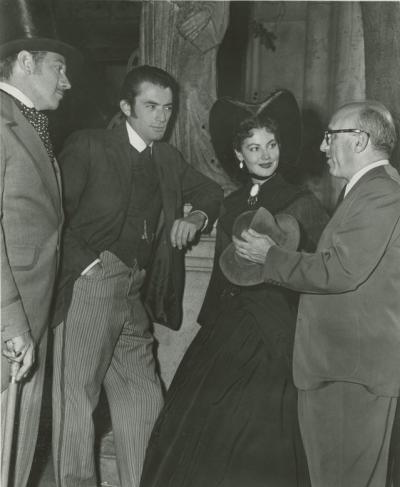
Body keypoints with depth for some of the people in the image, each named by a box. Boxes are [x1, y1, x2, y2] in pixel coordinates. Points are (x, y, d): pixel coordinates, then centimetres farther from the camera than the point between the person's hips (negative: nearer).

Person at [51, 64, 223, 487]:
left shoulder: (168, 159, 16)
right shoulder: (88, 146, -2)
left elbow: (214, 193, 27)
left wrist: (197, 217, 7)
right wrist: (88, 261, -18)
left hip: (135, 294, 6)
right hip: (91, 283, -6)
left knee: (141, 396, 10)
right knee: (76, 393, -3)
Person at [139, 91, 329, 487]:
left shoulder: (301, 203, -6)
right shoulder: (231, 204, 9)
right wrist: (209, 324, 16)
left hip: (271, 335, -5)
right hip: (225, 328, 6)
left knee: (257, 438, 5)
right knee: (199, 429, 11)